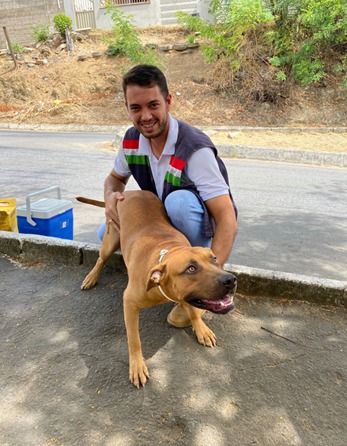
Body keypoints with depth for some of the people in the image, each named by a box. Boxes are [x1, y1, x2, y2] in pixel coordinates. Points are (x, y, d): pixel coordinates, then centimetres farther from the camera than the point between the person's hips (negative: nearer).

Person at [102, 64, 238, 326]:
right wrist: (111, 197, -18)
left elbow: (228, 220, -34)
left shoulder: (196, 150, -31)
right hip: (165, 223, 6)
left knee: (179, 200, -37)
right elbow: (115, 178, 8)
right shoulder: (132, 139, -11)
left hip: (204, 226, -6)